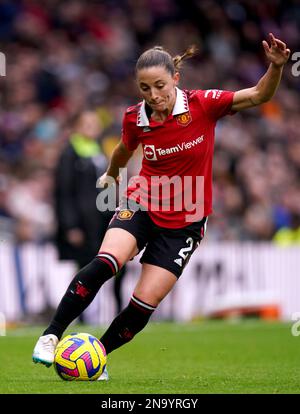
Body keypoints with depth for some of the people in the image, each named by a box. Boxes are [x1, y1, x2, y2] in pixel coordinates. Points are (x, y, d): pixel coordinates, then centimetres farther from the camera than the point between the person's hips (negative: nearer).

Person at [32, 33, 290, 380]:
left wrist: (275, 67, -33)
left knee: (145, 303, -8)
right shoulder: (135, 118, -6)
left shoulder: (202, 105, -13)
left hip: (185, 222, -1)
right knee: (105, 263, -28)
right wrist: (111, 174, 36)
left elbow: (259, 95, -15)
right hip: (142, 205, 1)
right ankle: (51, 335, -20)